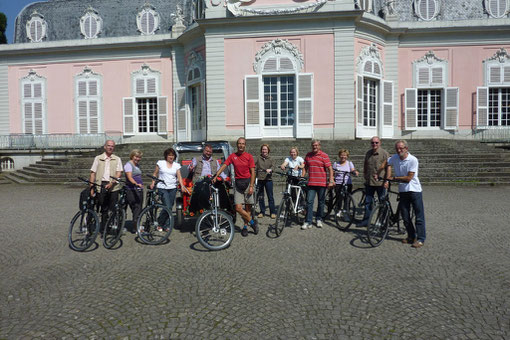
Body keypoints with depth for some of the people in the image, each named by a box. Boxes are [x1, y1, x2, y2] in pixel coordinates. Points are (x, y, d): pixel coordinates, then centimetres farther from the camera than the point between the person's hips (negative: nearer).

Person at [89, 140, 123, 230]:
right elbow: (93, 173, 9)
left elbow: (118, 173, 0)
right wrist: (92, 187, 1)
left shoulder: (117, 159, 10)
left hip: (113, 186, 0)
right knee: (104, 208, 4)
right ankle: (103, 228, 12)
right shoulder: (98, 158, 12)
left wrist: (111, 183, -15)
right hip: (101, 185, 1)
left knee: (113, 208, -3)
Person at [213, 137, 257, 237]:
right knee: (238, 207, -9)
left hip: (247, 182, -1)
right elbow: (223, 166, 1)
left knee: (248, 207, 2)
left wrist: (251, 186, -10)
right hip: (238, 183, 1)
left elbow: (252, 172, -3)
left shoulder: (249, 157, 0)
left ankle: (245, 226, 20)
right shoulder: (232, 156, 6)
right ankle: (252, 222, 8)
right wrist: (215, 176, -11)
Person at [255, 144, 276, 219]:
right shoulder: (258, 158, 8)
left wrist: (270, 170, -24)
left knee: (270, 196, 0)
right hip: (260, 179, 1)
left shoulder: (270, 159, 9)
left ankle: (273, 212, 8)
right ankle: (262, 212, 18)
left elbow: (273, 166, -2)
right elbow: (254, 166, 0)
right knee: (260, 197, 6)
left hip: (268, 179, -1)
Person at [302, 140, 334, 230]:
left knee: (321, 202, 10)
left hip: (322, 183, -2)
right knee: (309, 202, -5)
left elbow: (330, 169, -6)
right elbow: (305, 167, 18)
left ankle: (319, 219, 25)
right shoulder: (308, 155, 9)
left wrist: (331, 181, -14)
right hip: (311, 183, 2)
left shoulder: (324, 156, -3)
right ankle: (308, 222, -2)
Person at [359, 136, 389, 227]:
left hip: (380, 183, -5)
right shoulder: (368, 153, 12)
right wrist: (365, 174, 15)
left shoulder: (384, 153, -6)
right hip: (369, 182, 5)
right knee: (368, 201, 9)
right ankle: (366, 220, 18)